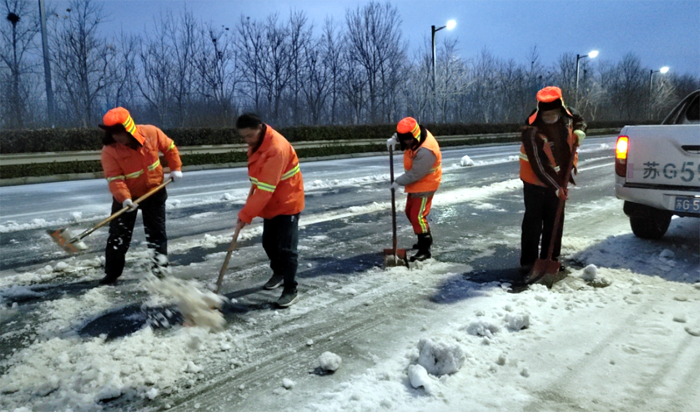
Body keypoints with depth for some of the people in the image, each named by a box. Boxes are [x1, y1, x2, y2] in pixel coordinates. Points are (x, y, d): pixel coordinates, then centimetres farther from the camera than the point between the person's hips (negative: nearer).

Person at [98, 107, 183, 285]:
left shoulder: (151, 132, -17)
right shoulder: (109, 150, -20)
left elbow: (169, 148, 1)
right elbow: (114, 178, -24)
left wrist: (176, 168, -2)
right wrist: (124, 198, -37)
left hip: (154, 191, 1)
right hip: (126, 197, 0)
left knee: (156, 232, 8)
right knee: (118, 236, 4)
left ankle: (159, 270, 21)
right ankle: (112, 273, 17)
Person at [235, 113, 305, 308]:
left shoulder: (276, 149, -30)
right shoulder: (258, 143, 1)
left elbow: (266, 188, -32)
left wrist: (246, 214, -29)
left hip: (287, 203, -9)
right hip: (271, 204, 9)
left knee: (286, 247, -7)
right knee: (269, 243, 18)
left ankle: (291, 289, 2)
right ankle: (278, 273, 39)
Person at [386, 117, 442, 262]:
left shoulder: (425, 151, -35)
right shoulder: (415, 134, -7)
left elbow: (414, 174, -29)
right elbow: (402, 134, 17)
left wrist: (398, 182, -17)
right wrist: (394, 139, -3)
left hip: (425, 185, -10)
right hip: (416, 183, 10)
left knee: (417, 216, -13)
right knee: (410, 212, 19)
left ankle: (425, 250, -3)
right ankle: (426, 239, 36)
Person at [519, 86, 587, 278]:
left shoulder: (566, 113, -9)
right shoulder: (532, 131, -28)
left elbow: (580, 120, 16)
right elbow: (539, 166, -27)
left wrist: (579, 133, -8)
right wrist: (556, 188, -26)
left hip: (559, 179, 6)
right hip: (536, 181, -6)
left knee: (555, 221, 12)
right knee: (533, 222, -3)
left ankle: (551, 260, 24)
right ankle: (527, 262, 6)